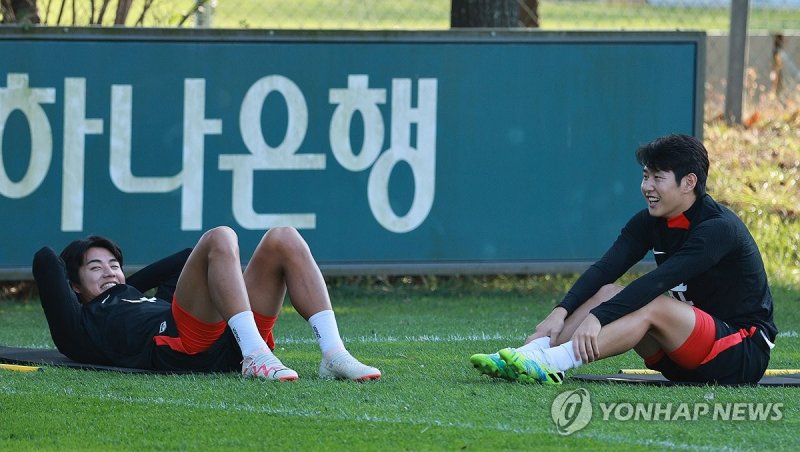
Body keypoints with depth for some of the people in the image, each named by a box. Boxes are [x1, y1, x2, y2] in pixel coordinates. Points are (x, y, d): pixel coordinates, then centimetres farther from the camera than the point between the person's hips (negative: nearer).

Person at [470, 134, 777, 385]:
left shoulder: (718, 228, -20)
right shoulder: (649, 222, 4)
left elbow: (656, 283, -32)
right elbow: (605, 269, -9)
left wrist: (597, 317, -40)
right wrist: (561, 312, -25)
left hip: (746, 354, -8)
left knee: (653, 307, -30)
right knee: (608, 293, -9)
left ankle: (550, 364, -43)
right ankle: (529, 354, -28)